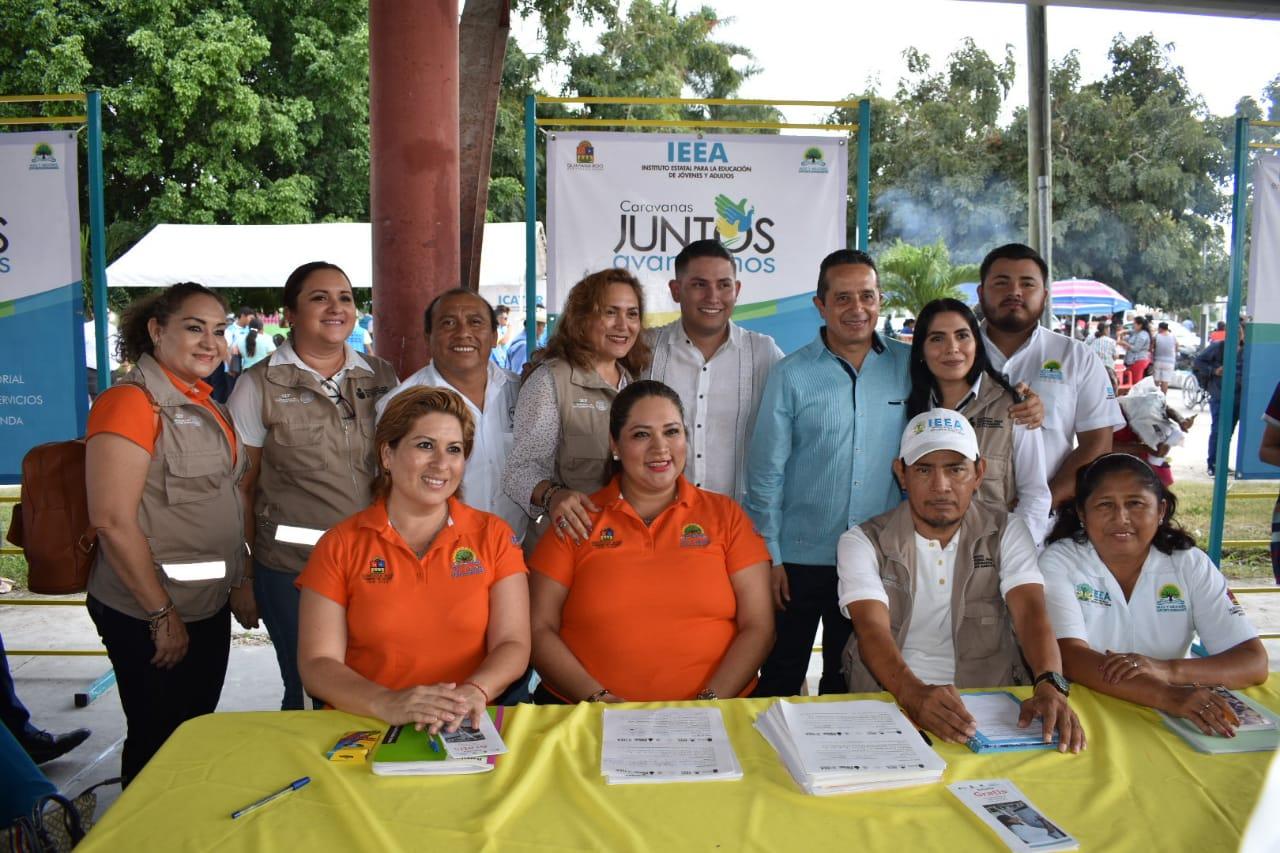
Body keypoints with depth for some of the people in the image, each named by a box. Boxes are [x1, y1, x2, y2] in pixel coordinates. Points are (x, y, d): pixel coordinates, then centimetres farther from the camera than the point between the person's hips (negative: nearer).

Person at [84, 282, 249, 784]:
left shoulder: (205, 406, 11)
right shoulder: (130, 403, -15)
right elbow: (112, 521, -21)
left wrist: (238, 583, 16)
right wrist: (162, 615, -18)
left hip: (209, 609, 8)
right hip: (148, 616, -8)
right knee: (158, 747, 7)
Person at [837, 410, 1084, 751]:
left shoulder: (1007, 533, 6)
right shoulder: (863, 543, 0)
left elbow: (1030, 612, -8)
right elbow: (872, 629, -15)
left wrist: (1050, 685, -29)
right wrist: (914, 694, -34)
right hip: (891, 703, -1)